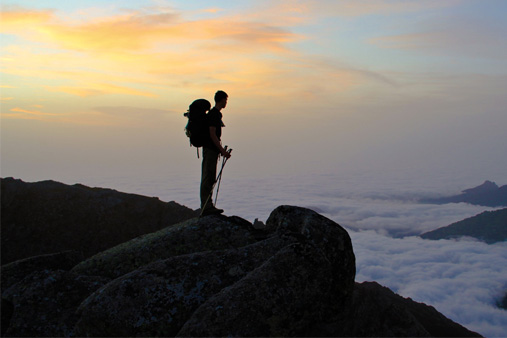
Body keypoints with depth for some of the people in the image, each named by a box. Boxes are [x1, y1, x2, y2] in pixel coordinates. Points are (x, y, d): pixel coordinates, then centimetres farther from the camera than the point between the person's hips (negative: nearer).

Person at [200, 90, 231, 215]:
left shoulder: (217, 114, 17)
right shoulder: (213, 114, -13)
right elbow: (212, 134, -20)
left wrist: (221, 150, 24)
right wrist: (222, 150, -21)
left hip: (213, 150, 10)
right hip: (210, 150, -10)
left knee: (210, 179, 11)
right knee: (208, 178, -8)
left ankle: (208, 206, 17)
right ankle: (206, 207, -7)